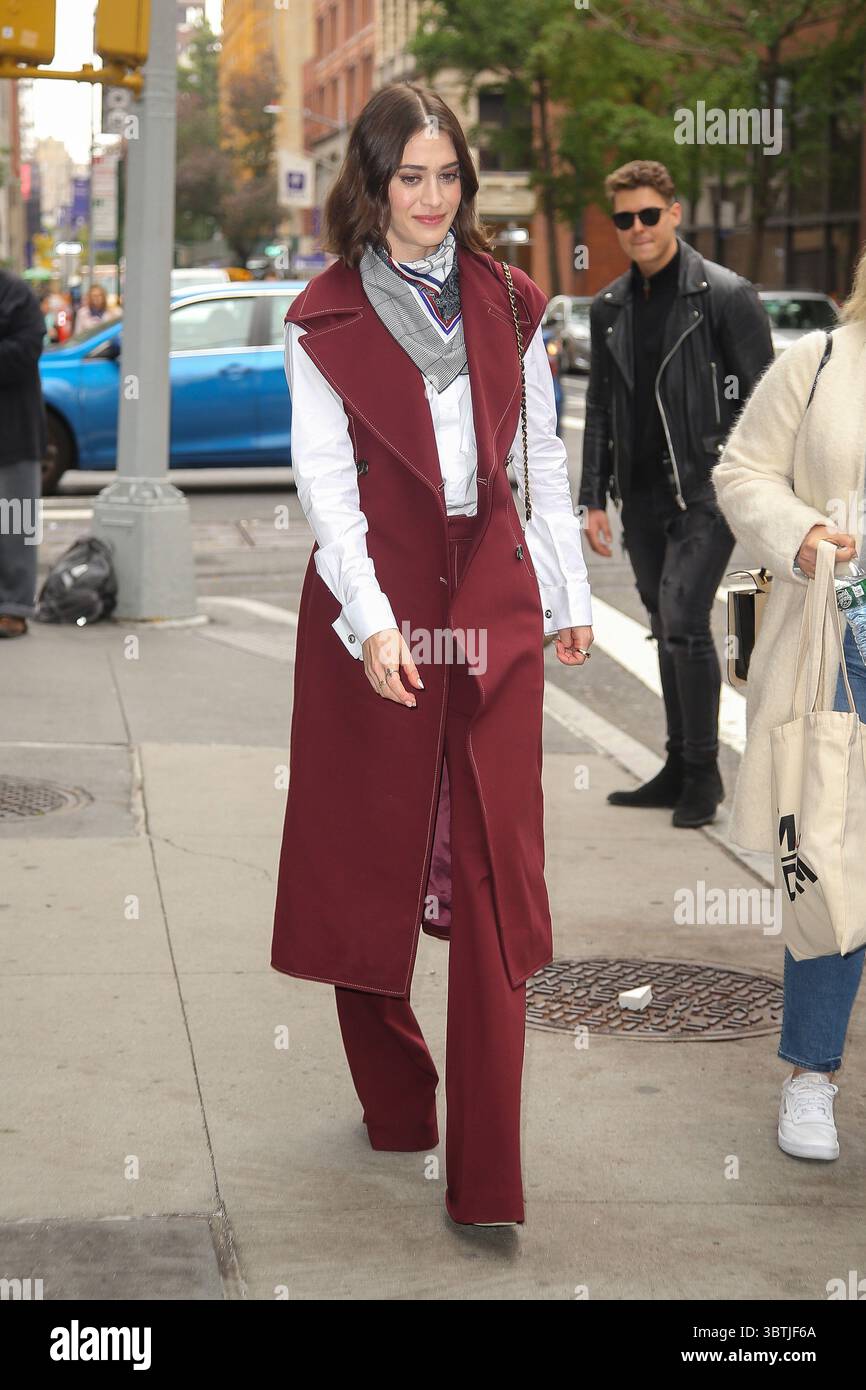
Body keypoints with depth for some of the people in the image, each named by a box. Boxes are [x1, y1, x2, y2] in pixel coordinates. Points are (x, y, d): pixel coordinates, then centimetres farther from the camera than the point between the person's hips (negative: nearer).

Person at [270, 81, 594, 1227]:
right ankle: (395, 1106, 26)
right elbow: (324, 478, -7)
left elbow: (544, 458, 15)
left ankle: (487, 1176, -3)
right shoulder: (323, 320, 1)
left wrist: (569, 595, 12)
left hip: (494, 600, 1)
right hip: (374, 605, -1)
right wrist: (371, 619, -18)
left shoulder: (511, 305, 10)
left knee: (495, 880, -4)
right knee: (367, 861, 6)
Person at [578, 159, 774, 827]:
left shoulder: (724, 294, -6)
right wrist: (594, 498, 11)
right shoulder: (610, 307, 12)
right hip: (643, 494, 6)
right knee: (669, 629, 11)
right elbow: (600, 409, 17)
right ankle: (680, 771, 19)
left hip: (707, 489, -6)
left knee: (683, 621, -14)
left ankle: (704, 772, -3)